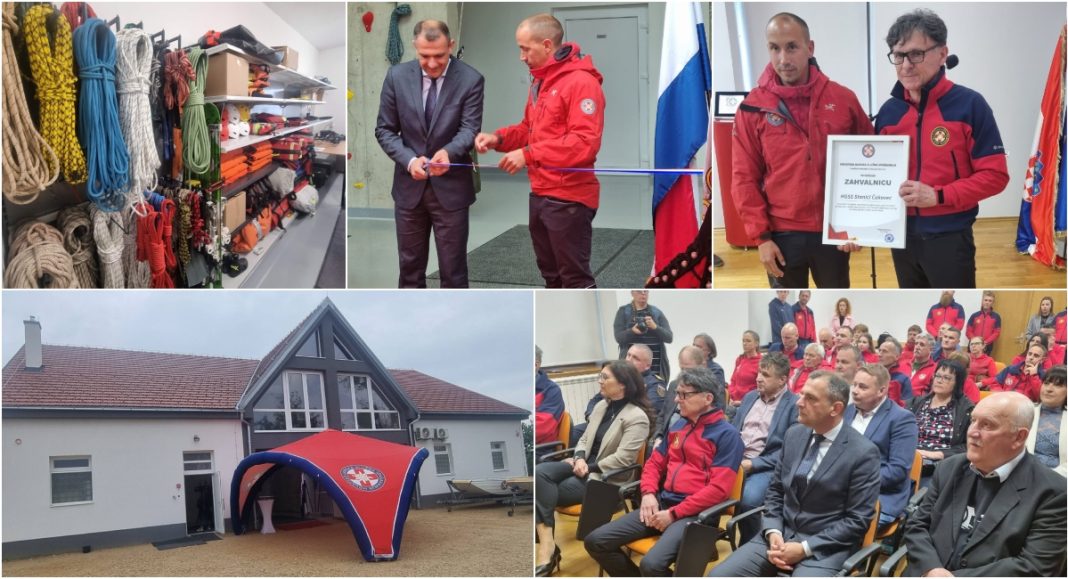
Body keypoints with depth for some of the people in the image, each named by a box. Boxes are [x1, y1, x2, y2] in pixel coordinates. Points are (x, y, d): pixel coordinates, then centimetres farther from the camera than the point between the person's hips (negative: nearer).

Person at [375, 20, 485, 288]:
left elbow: (470, 128, -14)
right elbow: (384, 129, 0)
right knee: (410, 265, 14)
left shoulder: (470, 79, -9)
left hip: (451, 187, -2)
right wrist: (409, 160, -17)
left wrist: (448, 152, -36)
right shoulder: (397, 75, -3)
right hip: (409, 186, 2)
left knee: (453, 268, 5)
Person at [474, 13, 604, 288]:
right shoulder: (540, 82, 14)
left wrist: (529, 154, -24)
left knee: (576, 278, -3)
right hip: (541, 195, 10)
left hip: (569, 198, -10)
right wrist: (499, 138, 3)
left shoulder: (581, 81, -17)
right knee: (551, 274, 19)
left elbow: (585, 143, -25)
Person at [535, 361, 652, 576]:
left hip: (606, 478, -7)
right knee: (540, 472, -24)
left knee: (543, 493, -23)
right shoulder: (601, 406, 14)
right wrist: (580, 458, -5)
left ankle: (547, 544, -14)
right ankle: (546, 542, -31)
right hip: (584, 466, 7)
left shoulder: (637, 417, -11)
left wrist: (589, 468, -16)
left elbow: (622, 459, -18)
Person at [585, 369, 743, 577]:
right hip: (662, 504, 7)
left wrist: (674, 514, -16)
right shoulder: (677, 426, 16)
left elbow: (719, 488, -15)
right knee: (596, 541, -4)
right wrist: (649, 494, 0)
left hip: (694, 512, -7)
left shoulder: (727, 434, -7)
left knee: (652, 564, -32)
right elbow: (654, 463, 22)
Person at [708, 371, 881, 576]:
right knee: (718, 575, -13)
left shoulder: (863, 452, -10)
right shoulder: (794, 434, 6)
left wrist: (805, 548, -16)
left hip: (824, 546, -4)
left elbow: (858, 520, -10)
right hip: (781, 534, 5)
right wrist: (773, 532, -4)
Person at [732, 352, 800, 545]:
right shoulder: (749, 397, 19)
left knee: (748, 500, -34)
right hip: (736, 460, 5)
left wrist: (753, 464, -15)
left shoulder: (795, 405, -2)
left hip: (765, 467, -5)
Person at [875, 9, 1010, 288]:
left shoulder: (969, 104, -9)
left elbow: (994, 175, -11)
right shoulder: (888, 111, 4)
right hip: (902, 237, 5)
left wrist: (938, 196, -21)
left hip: (950, 238, -5)